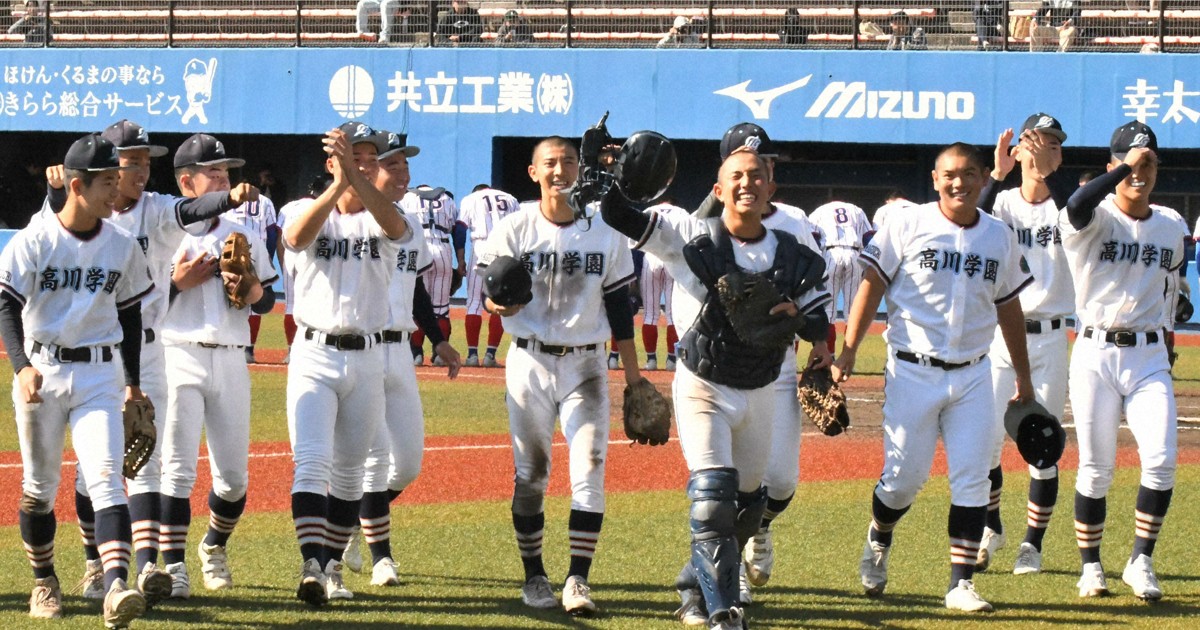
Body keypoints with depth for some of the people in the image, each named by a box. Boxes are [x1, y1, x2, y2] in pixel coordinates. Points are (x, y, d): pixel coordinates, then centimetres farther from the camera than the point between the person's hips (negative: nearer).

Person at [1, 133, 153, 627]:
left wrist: (133, 383, 16)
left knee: (106, 476, -14)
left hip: (99, 375, 1)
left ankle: (116, 587, -28)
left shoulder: (122, 247, 5)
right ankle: (44, 581, 28)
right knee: (40, 485, 8)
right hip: (41, 370, -1)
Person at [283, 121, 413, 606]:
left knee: (349, 470, 10)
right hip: (314, 354, -2)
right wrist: (338, 184, -37)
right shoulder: (309, 212, 2)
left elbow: (395, 225, -22)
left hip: (366, 360, 2)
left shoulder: (382, 221, 4)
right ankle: (312, 565, -26)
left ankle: (332, 566, 22)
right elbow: (296, 236, -23)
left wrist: (356, 177, -37)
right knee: (312, 462, -16)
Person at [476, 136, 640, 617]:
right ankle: (533, 575, 16)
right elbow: (490, 290, -3)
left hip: (585, 365, 1)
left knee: (589, 472, -9)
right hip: (529, 363, -1)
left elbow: (619, 307, 7)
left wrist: (633, 377, 5)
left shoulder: (606, 232, 2)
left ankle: (578, 579, -8)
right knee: (530, 474, 5)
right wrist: (497, 304, -28)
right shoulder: (515, 228, -3)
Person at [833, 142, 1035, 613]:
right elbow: (872, 286, -3)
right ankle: (878, 543, 30)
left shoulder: (1000, 237, 8)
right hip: (913, 373, -3)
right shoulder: (908, 227, -4)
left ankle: (961, 583, 0)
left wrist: (1023, 378, 19)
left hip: (972, 376, 3)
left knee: (972, 480, -4)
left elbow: (1008, 309, 17)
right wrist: (847, 352, -11)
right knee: (904, 478, -1)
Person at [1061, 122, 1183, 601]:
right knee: (1096, 469, 1)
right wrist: (1124, 167, -28)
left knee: (1161, 461, -11)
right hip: (1096, 355, -3)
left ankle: (1140, 561, 1)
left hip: (1148, 358, 3)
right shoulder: (1097, 220, -6)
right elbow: (1077, 208, -31)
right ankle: (1091, 566, 15)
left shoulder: (1170, 229, 9)